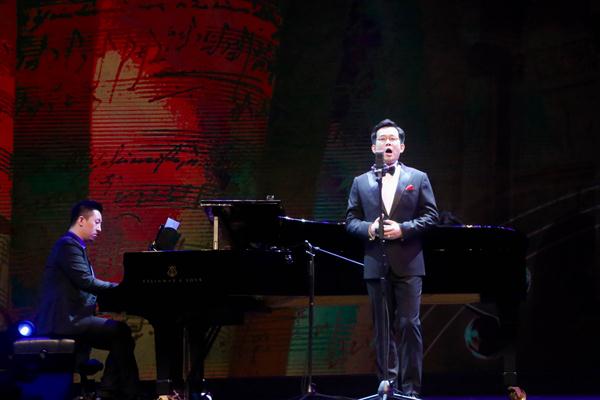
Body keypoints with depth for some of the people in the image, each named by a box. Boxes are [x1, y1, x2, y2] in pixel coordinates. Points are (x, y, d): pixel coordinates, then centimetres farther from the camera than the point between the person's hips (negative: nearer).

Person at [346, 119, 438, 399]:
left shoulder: (418, 179, 7)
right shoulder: (361, 183, 11)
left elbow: (431, 216, 2)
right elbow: (351, 221, 9)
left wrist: (403, 229, -12)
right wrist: (369, 228, -12)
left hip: (408, 264, -2)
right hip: (376, 265, 2)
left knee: (409, 324, -7)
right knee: (383, 328, 4)